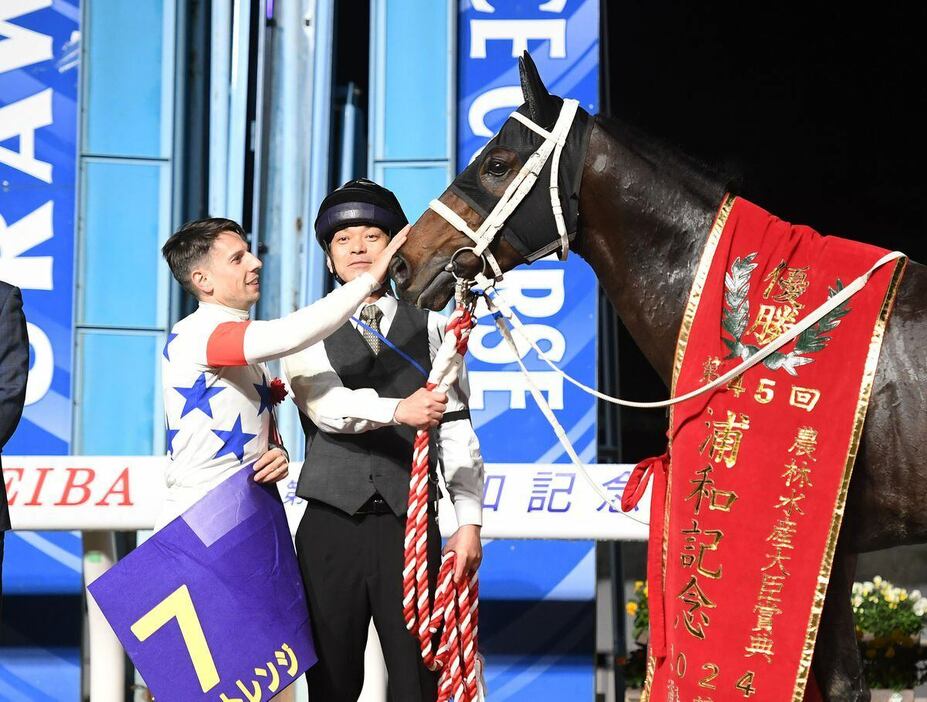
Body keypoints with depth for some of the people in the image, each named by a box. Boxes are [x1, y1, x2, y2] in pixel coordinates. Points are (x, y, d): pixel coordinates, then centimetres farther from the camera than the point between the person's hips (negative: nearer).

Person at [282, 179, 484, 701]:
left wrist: (469, 522, -3)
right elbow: (325, 404, -12)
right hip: (332, 525, 0)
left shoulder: (431, 329, 10)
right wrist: (397, 410, -30)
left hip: (412, 526, 0)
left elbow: (457, 429, 5)